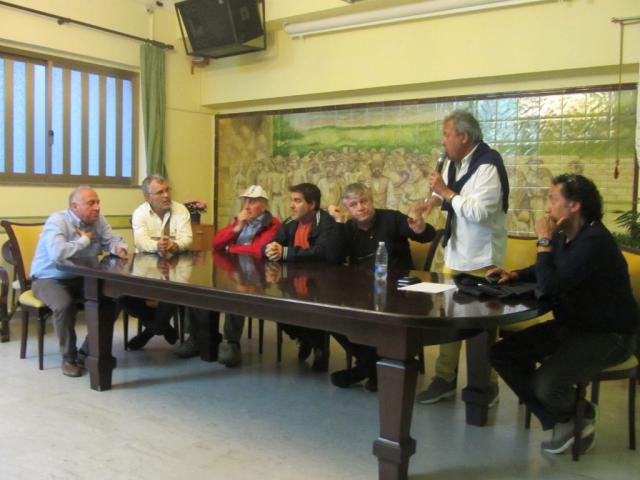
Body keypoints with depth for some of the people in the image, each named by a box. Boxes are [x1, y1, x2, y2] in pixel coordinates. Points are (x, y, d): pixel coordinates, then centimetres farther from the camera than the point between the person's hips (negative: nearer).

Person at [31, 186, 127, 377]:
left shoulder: (97, 220, -1)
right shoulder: (57, 221, -22)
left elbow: (113, 239, 8)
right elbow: (58, 253, -39)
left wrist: (118, 248, -18)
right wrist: (84, 239, -24)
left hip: (81, 277, 6)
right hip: (49, 278, -6)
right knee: (64, 305, -36)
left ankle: (90, 351, 2)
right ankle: (69, 357, -11)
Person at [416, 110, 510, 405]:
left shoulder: (487, 166, -19)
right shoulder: (455, 163, 7)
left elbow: (479, 212, -27)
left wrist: (445, 192, -19)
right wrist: (436, 198, -2)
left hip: (481, 260, -8)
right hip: (455, 254, 8)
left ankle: (487, 384, 18)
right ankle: (445, 378, 22)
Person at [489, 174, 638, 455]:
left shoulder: (594, 242, -25)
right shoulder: (563, 236, 3)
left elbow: (549, 287, -30)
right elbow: (546, 272, 24)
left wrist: (544, 241, -21)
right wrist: (514, 276, 5)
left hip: (608, 336, -9)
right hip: (570, 325, 9)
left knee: (546, 384, -28)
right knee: (502, 354, -3)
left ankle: (579, 416, 11)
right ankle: (563, 420, 5)